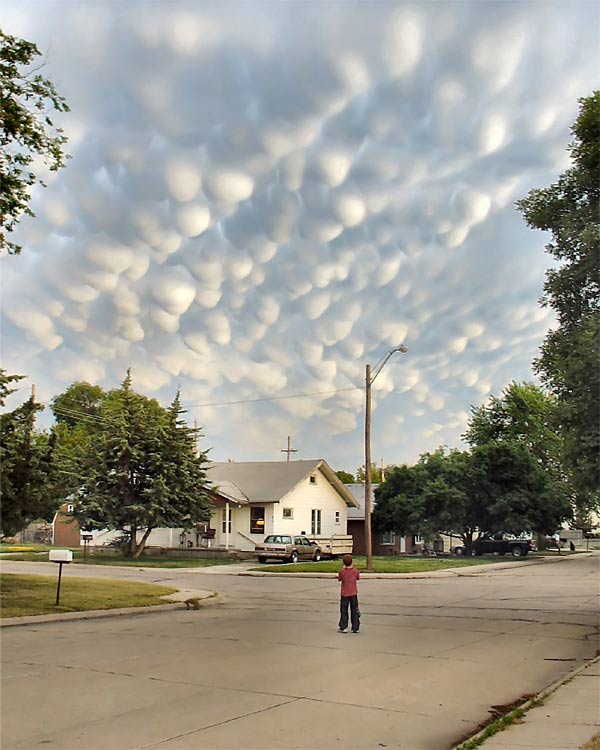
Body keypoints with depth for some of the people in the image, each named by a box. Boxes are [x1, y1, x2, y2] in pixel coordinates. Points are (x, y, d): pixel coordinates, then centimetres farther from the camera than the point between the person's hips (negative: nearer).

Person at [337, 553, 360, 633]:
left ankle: (343, 628, 9)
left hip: (344, 594, -1)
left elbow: (339, 579, 3)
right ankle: (355, 628, 12)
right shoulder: (355, 571, -9)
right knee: (354, 611, 10)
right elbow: (358, 578, 9)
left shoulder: (342, 571, -13)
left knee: (344, 611, 9)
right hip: (353, 594, 1)